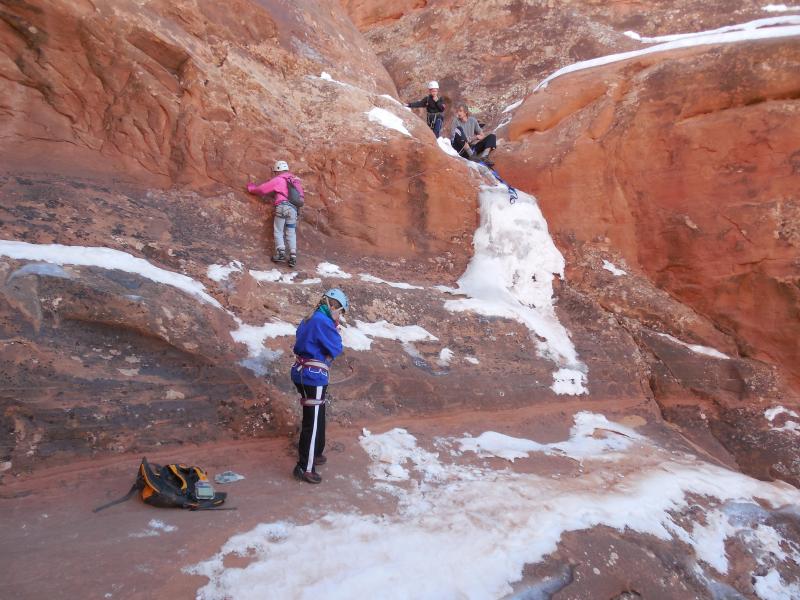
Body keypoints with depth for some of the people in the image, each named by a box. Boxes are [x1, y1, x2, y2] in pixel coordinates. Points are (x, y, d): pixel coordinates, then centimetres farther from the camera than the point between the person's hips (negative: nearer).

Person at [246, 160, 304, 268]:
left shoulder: (278, 180, 5)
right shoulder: (295, 180, 21)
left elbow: (262, 189, 9)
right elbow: (301, 194, 23)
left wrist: (251, 188, 26)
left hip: (282, 206, -5)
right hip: (293, 209, 5)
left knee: (278, 232, 2)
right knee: (291, 233, 7)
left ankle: (281, 253, -12)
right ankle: (293, 255, -4)